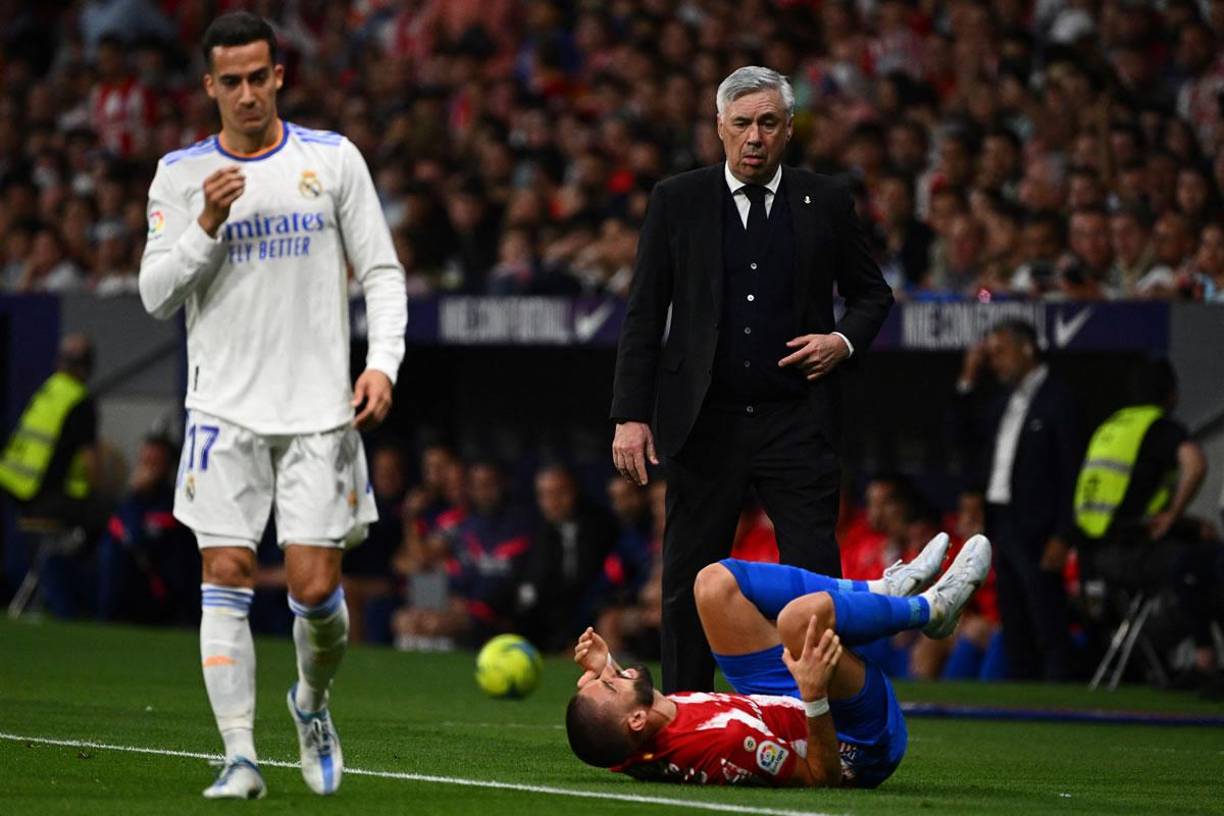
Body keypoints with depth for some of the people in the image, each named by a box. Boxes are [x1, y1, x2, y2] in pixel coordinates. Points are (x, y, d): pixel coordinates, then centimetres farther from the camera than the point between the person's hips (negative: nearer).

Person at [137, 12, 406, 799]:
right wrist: (207, 225, -14)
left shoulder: (333, 159, 3)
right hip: (225, 409, 0)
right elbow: (156, 294, 1)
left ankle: (313, 701, 26)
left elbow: (382, 270, 6)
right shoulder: (180, 174, 4)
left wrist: (383, 361, -8)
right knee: (227, 579, -9)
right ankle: (240, 757, -7)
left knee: (316, 588, -4)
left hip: (319, 410, 0)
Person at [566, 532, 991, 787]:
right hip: (858, 748, -8)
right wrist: (814, 695, -48)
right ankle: (932, 607, 2)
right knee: (803, 614, -33)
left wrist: (603, 668, -4)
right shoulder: (723, 740, -44)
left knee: (716, 582, 4)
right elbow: (823, 779, -33)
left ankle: (884, 589, 15)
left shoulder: (637, 752, -21)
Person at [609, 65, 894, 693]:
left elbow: (872, 294, 18)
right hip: (705, 423, 0)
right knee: (689, 586, 5)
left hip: (797, 423, 0)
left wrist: (845, 340, -4)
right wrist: (631, 415, -3)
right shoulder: (677, 201, 5)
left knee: (815, 578, -7)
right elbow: (643, 314, 5)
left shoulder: (825, 204, 6)